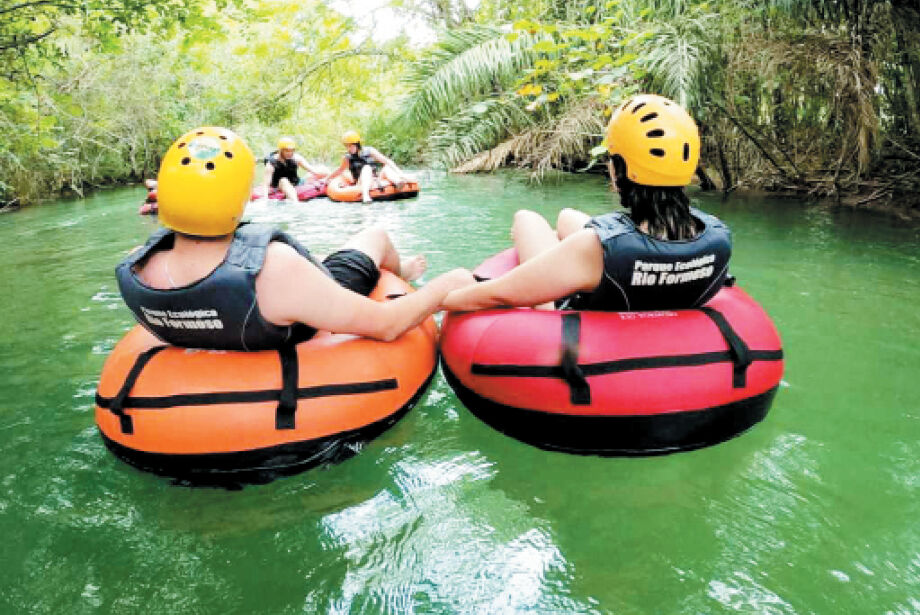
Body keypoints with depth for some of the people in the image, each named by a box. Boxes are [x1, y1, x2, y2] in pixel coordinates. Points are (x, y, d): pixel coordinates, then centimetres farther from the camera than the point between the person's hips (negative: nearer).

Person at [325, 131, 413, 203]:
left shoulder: (369, 151, 3)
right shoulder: (347, 158, 6)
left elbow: (388, 162, -3)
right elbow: (340, 171, 24)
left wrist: (400, 173, -13)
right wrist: (327, 179, 29)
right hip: (362, 183, -1)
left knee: (386, 168, -22)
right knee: (367, 168, -28)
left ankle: (397, 182, -56)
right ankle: (365, 194, -54)